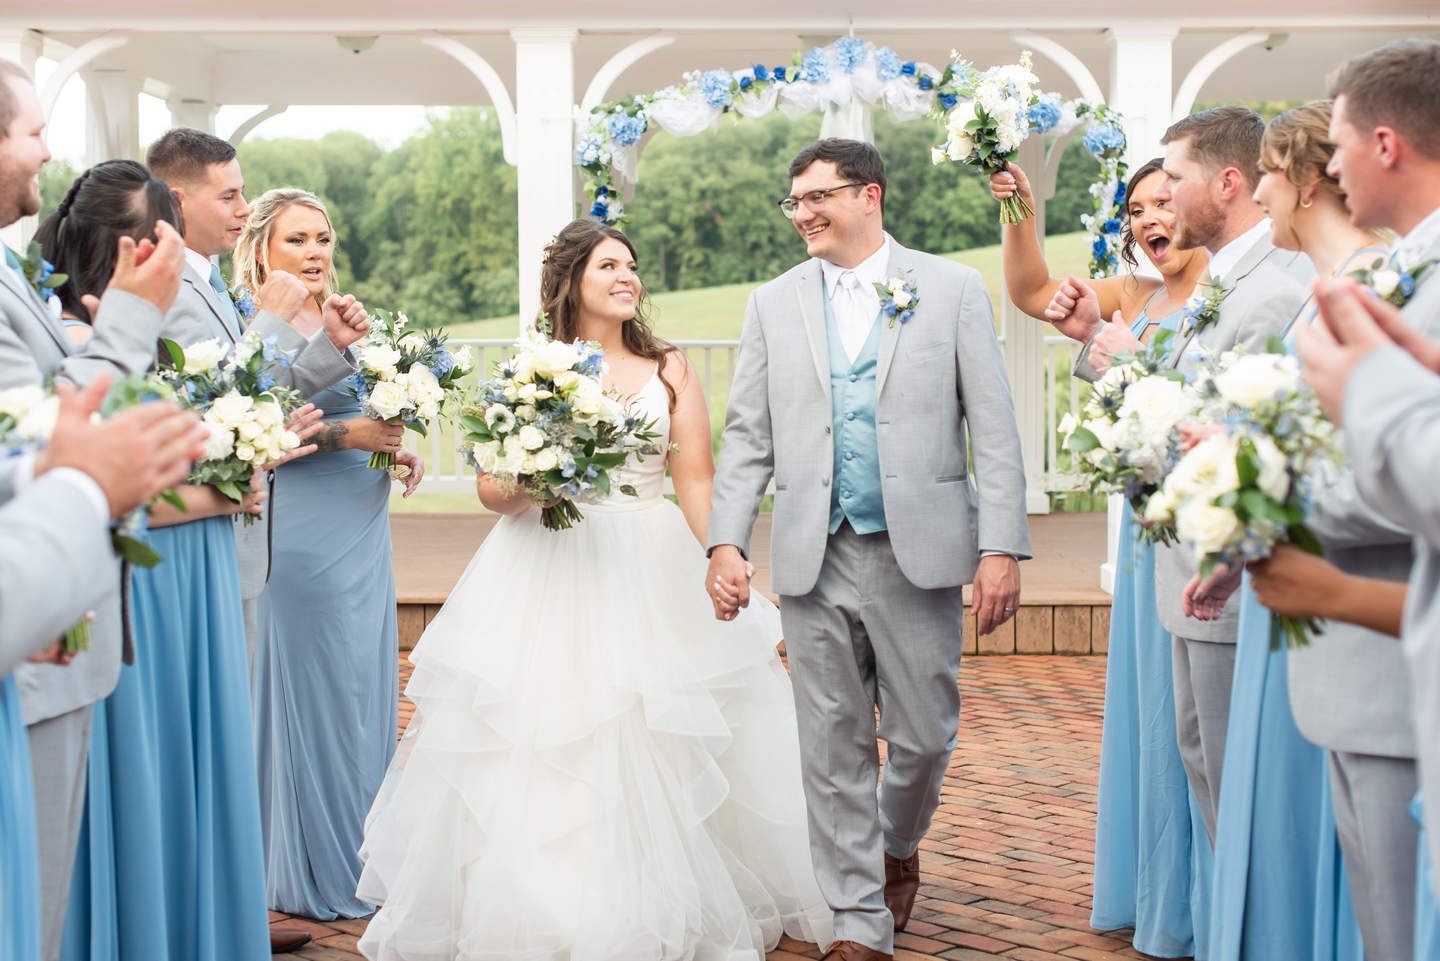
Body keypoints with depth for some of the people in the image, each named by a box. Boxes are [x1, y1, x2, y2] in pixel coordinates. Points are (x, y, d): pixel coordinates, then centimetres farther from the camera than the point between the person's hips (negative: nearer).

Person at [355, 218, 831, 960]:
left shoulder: (670, 370, 9)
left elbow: (695, 481, 3)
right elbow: (490, 487, 5)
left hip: (652, 578, 1)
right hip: (547, 577, 0)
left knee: (657, 754, 0)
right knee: (535, 754, -2)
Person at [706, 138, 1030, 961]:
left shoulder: (952, 290, 2)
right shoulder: (774, 304, 9)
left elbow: (995, 429, -2)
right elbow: (747, 437, 8)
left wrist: (1003, 546, -10)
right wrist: (726, 541, -4)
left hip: (919, 553, -2)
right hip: (815, 557, 2)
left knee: (923, 736, 6)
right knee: (833, 747, 5)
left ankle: (898, 848, 38)